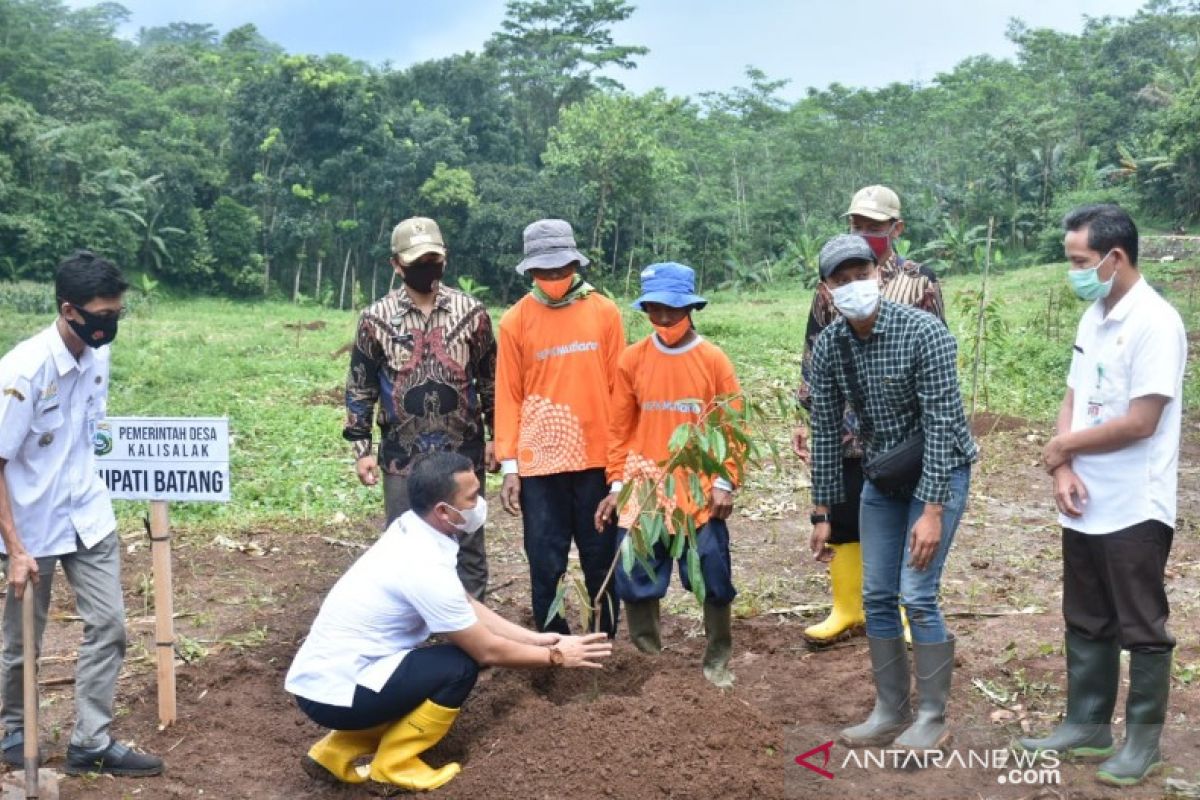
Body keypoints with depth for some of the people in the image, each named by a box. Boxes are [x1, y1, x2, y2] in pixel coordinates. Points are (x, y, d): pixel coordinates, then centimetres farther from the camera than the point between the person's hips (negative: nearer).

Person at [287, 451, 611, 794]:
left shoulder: (412, 530, 1)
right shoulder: (424, 566, -25)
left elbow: (467, 606, 12)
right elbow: (487, 650, -14)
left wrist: (535, 638, 9)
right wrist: (556, 656, -1)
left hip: (324, 673, 9)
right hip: (331, 691, -9)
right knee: (460, 667, -13)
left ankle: (337, 753, 19)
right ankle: (392, 767, 4)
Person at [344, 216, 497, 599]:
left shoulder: (472, 312, 1)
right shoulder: (376, 319, -1)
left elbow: (490, 380, 7)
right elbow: (359, 389, 3)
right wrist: (361, 448, -1)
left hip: (463, 454, 0)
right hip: (402, 458, 0)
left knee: (468, 546, 10)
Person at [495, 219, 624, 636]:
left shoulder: (605, 312, 2)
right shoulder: (515, 320, 0)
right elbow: (508, 396, 2)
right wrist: (509, 465, -2)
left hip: (597, 457, 1)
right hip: (538, 460, 0)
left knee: (601, 557, 10)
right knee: (545, 563, 4)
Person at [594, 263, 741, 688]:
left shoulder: (713, 359, -3)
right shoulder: (631, 359, 0)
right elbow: (620, 427, 4)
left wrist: (725, 482, -6)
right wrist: (617, 483, 2)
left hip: (701, 492, -1)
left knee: (714, 580, 6)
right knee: (636, 582, 6)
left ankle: (718, 659, 25)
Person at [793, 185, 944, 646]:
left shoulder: (921, 282, -1)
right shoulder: (831, 283, 6)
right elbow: (814, 352, 9)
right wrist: (808, 416, 6)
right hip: (843, 428, 3)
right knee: (843, 521, 9)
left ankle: (908, 614, 21)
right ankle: (846, 611, 23)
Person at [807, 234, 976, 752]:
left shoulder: (924, 332, -23)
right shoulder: (828, 346, -7)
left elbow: (942, 424, -24)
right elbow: (826, 431, 0)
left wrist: (933, 512, -27)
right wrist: (823, 512, 1)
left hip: (938, 471, -5)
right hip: (882, 478, 6)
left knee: (917, 596, -10)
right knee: (877, 597, 6)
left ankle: (933, 719, 6)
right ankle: (890, 713, 20)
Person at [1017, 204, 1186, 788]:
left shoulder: (1155, 323, -17)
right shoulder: (1093, 317, 9)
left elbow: (1140, 423, -22)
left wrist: (1062, 446, -9)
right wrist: (1063, 471, -6)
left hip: (1135, 511, -8)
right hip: (1084, 506, 8)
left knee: (1141, 629, 6)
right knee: (1086, 624, 17)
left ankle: (1143, 742, 20)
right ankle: (1087, 726, 31)